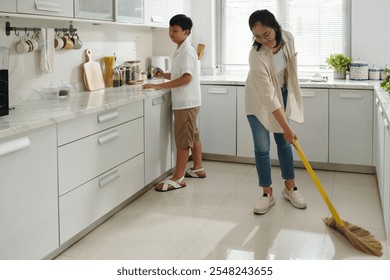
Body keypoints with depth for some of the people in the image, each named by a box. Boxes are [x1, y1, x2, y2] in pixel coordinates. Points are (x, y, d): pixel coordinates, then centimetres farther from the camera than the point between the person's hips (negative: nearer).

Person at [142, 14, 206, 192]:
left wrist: (160, 86, -27)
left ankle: (177, 179, -2)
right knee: (192, 136, 17)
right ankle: (198, 168, 29)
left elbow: (186, 77, -26)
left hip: (186, 102, -10)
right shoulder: (181, 50, 14)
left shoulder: (186, 51, -16)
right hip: (185, 101, 10)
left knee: (183, 139, -7)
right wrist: (164, 75, 6)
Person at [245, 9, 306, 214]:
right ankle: (267, 194, 9)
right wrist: (286, 127, -35)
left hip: (283, 93, 5)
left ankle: (290, 188, 22)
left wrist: (287, 87, 12)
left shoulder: (287, 38, -19)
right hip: (260, 100, -4)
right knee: (262, 148, -4)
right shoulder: (256, 55, -35)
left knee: (284, 143, 10)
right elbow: (268, 97, -35)